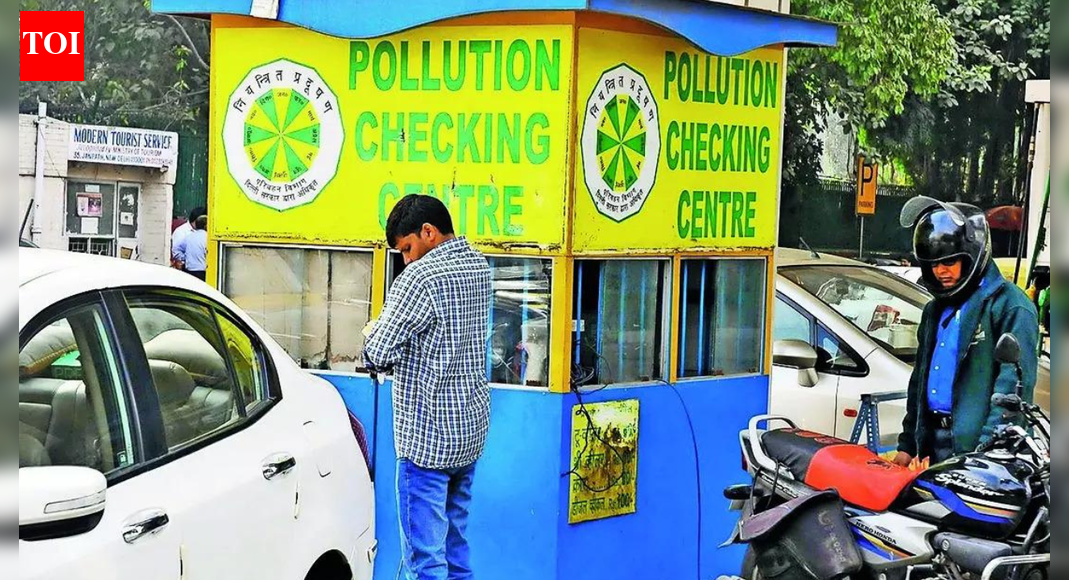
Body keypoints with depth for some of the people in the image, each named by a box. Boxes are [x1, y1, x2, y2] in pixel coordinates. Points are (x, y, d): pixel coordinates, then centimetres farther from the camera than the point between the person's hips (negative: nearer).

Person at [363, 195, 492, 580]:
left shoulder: (422, 277, -17)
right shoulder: (478, 266, 9)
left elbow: (378, 353, -18)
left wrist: (374, 333, 4)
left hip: (428, 436, -8)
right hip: (472, 426, 8)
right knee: (456, 546, 16)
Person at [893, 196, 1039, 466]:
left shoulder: (1011, 306, -7)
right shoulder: (936, 309, 22)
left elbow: (1015, 384, -15)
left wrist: (988, 446, -23)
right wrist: (907, 444, 21)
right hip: (932, 440, 8)